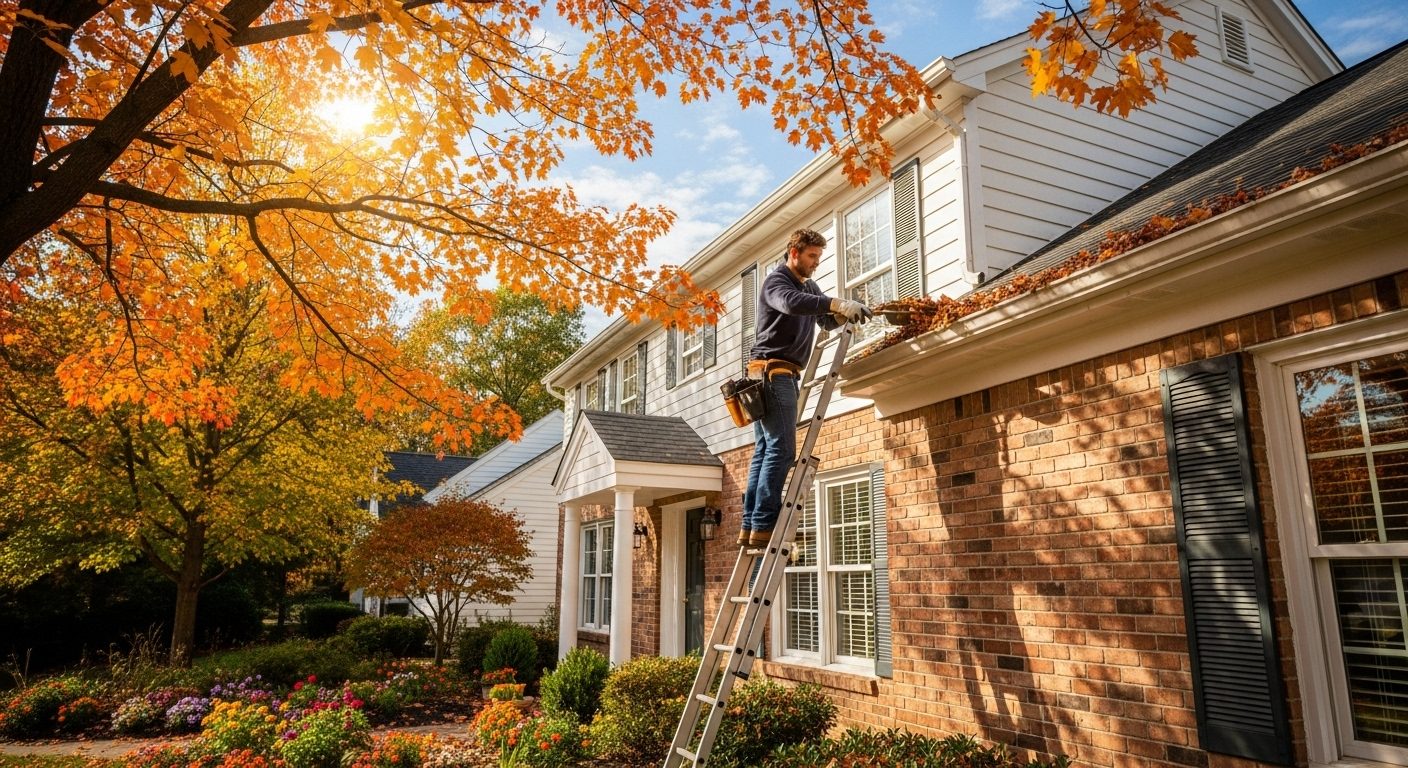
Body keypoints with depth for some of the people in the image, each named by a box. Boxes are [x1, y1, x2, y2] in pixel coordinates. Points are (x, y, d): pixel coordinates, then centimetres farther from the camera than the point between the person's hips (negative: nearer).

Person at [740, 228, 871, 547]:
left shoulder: (810, 287, 23)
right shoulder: (775, 281, -5)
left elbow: (827, 320, 15)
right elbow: (791, 303, -28)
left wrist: (846, 314, -7)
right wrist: (838, 303, -38)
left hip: (785, 374, 9)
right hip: (772, 370, -9)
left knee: (765, 451, 4)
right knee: (781, 450, -16)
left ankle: (750, 527, 3)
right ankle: (763, 527, -18)